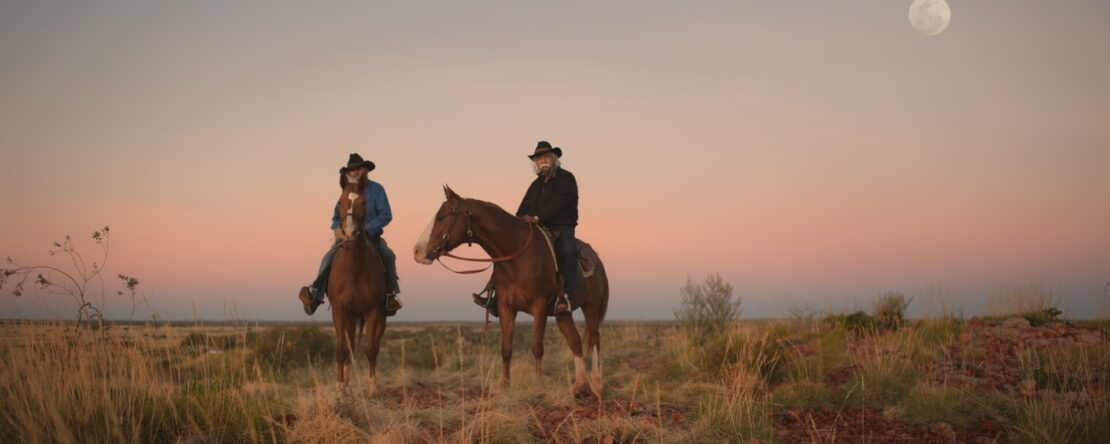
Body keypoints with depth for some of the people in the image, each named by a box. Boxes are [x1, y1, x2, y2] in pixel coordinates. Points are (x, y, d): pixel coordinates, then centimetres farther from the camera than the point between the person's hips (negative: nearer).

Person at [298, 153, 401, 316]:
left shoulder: (376, 189, -1)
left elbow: (386, 215, -9)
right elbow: (336, 217, 17)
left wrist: (366, 229, -20)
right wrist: (337, 228, -7)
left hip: (371, 236, -3)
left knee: (387, 255, -30)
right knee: (329, 258, -22)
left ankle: (391, 293, -20)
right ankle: (315, 293, -32)